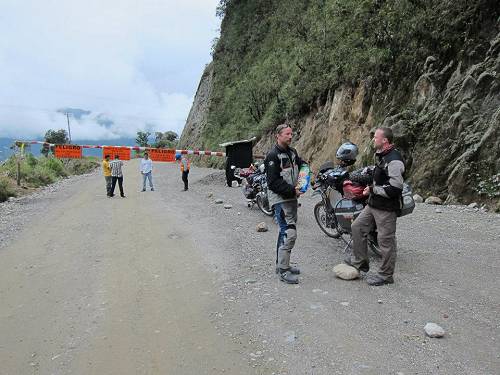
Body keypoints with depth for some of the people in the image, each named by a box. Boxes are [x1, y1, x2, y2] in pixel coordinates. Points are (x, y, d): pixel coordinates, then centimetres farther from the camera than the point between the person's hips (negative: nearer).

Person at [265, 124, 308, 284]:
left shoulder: (292, 152, 12)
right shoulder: (273, 155, -14)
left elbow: (301, 163, 30)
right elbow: (273, 182, -18)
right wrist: (292, 190, -20)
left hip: (292, 198, 9)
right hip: (280, 199, -9)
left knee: (286, 232, 16)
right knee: (290, 233, -13)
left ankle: (281, 264, 28)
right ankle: (283, 270, -5)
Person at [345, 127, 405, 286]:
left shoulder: (394, 160, -21)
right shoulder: (381, 156, 12)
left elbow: (394, 189, -26)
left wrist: (373, 189, -17)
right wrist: (372, 189, 14)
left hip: (386, 208, -10)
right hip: (373, 204, 10)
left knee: (386, 240, 2)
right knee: (357, 227, 14)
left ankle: (386, 275, 18)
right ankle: (359, 262, 27)